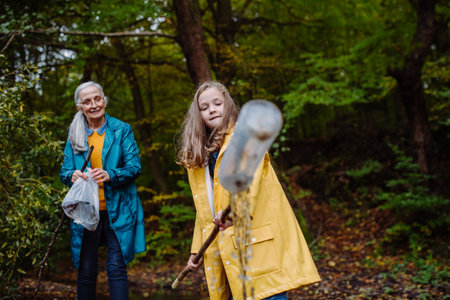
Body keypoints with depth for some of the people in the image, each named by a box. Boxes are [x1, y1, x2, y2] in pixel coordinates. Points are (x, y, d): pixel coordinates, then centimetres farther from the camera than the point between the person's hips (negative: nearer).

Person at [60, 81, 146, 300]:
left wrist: (110, 175, -24)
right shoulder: (75, 136, 10)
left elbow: (134, 167, -5)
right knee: (86, 271, 6)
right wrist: (72, 176, -18)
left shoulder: (122, 130, 2)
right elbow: (64, 171, 7)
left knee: (116, 268, -7)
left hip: (118, 210, -2)